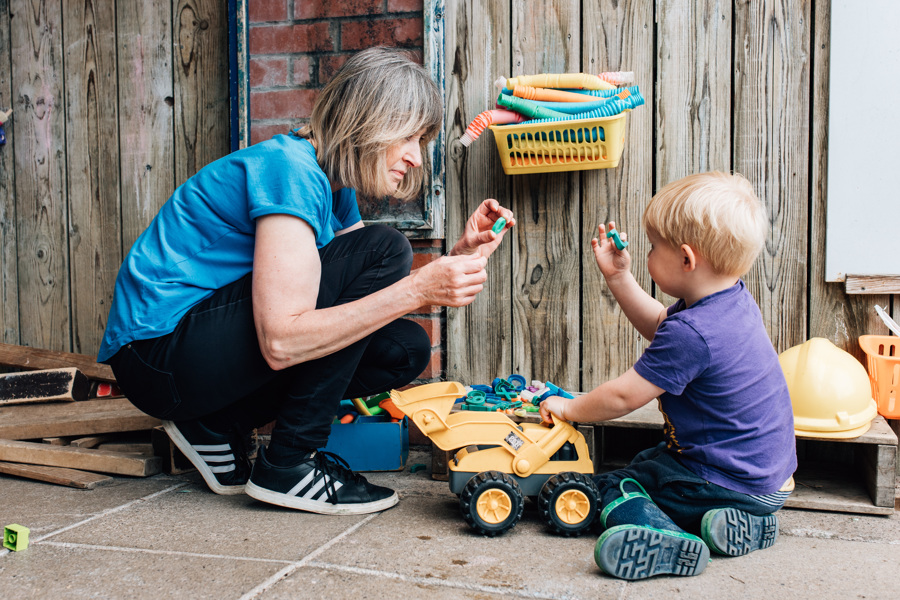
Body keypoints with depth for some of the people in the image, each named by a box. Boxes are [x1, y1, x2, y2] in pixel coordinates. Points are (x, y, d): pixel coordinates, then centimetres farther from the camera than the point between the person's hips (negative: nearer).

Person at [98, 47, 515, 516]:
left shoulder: (334, 185, 9)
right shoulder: (290, 168, -20)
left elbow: (377, 297, 9)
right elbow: (280, 342, -29)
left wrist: (462, 254, -3)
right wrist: (417, 289, -29)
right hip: (159, 351, -9)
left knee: (406, 349, 1)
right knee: (383, 250, -17)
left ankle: (217, 427, 7)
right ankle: (288, 465, -11)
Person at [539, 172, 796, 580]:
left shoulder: (691, 333, -29)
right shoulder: (734, 299, 0)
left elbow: (622, 397, -20)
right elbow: (658, 326, 17)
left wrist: (570, 408, -3)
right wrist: (618, 277, 9)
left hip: (732, 481, -10)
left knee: (609, 489, -4)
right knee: (643, 462, 28)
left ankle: (668, 541, -31)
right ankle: (739, 519, 9)